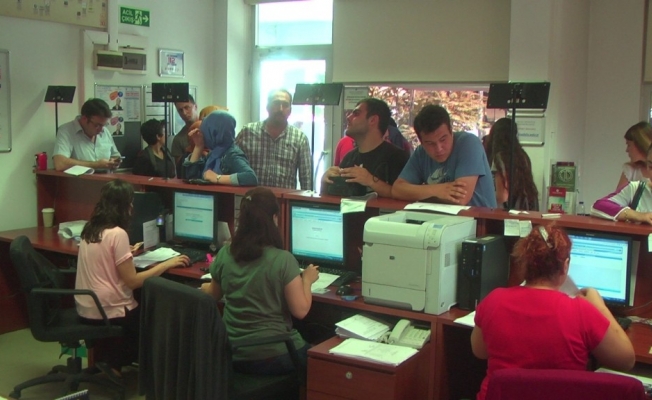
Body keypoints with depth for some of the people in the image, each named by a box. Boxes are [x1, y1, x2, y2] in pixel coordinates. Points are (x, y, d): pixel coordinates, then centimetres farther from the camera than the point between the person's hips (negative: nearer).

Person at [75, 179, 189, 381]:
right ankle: (113, 361, 16)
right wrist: (167, 264, -13)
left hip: (86, 307, 8)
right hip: (107, 311, -8)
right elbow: (132, 281, -20)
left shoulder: (90, 228, 4)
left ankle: (108, 356, 22)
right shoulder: (117, 233, -21)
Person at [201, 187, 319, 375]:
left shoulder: (225, 254, -4)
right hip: (272, 356, -5)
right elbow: (300, 311, -13)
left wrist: (205, 287, 36)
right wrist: (306, 280, 5)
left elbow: (214, 295, 13)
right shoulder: (283, 260, -19)